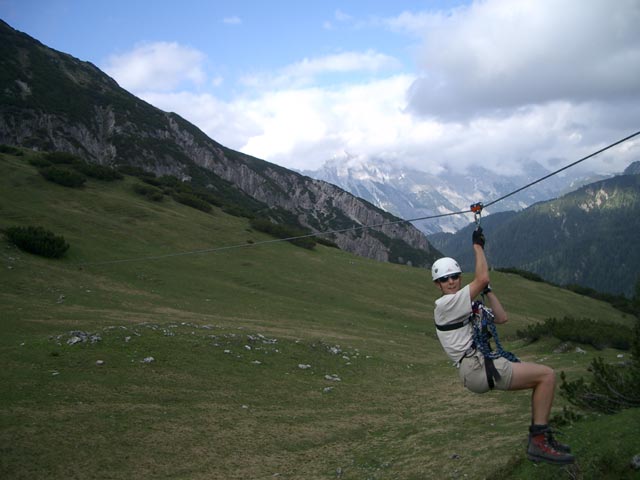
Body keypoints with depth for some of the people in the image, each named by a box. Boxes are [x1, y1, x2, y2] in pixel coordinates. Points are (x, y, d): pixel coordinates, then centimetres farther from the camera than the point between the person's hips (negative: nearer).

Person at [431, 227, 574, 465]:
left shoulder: (464, 307, 22)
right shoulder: (445, 304, -8)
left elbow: (501, 318, 15)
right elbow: (482, 278, -17)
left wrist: (486, 290, 12)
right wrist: (478, 246, -8)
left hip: (482, 365, 10)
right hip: (477, 368, -10)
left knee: (542, 377, 14)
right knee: (547, 374, -10)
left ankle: (539, 436, 13)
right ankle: (539, 441, -9)